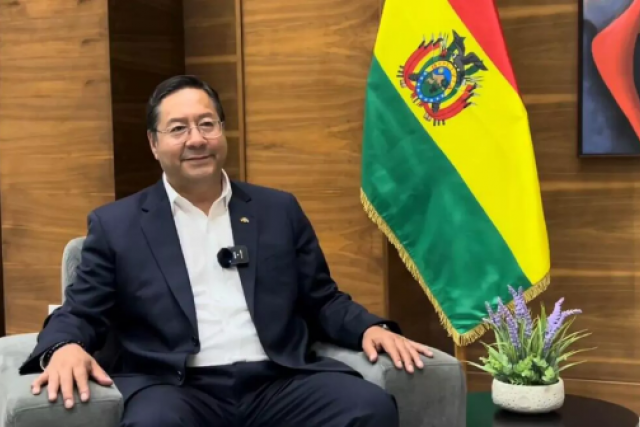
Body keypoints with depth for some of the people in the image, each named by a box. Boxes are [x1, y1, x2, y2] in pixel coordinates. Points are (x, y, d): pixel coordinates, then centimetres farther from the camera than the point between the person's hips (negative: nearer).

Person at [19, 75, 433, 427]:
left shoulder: (279, 209, 17)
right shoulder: (117, 224, 12)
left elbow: (323, 300, 18)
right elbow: (81, 312, 10)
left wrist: (371, 327, -2)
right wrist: (64, 348, -14)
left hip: (280, 381, 3)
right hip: (177, 388, -2)